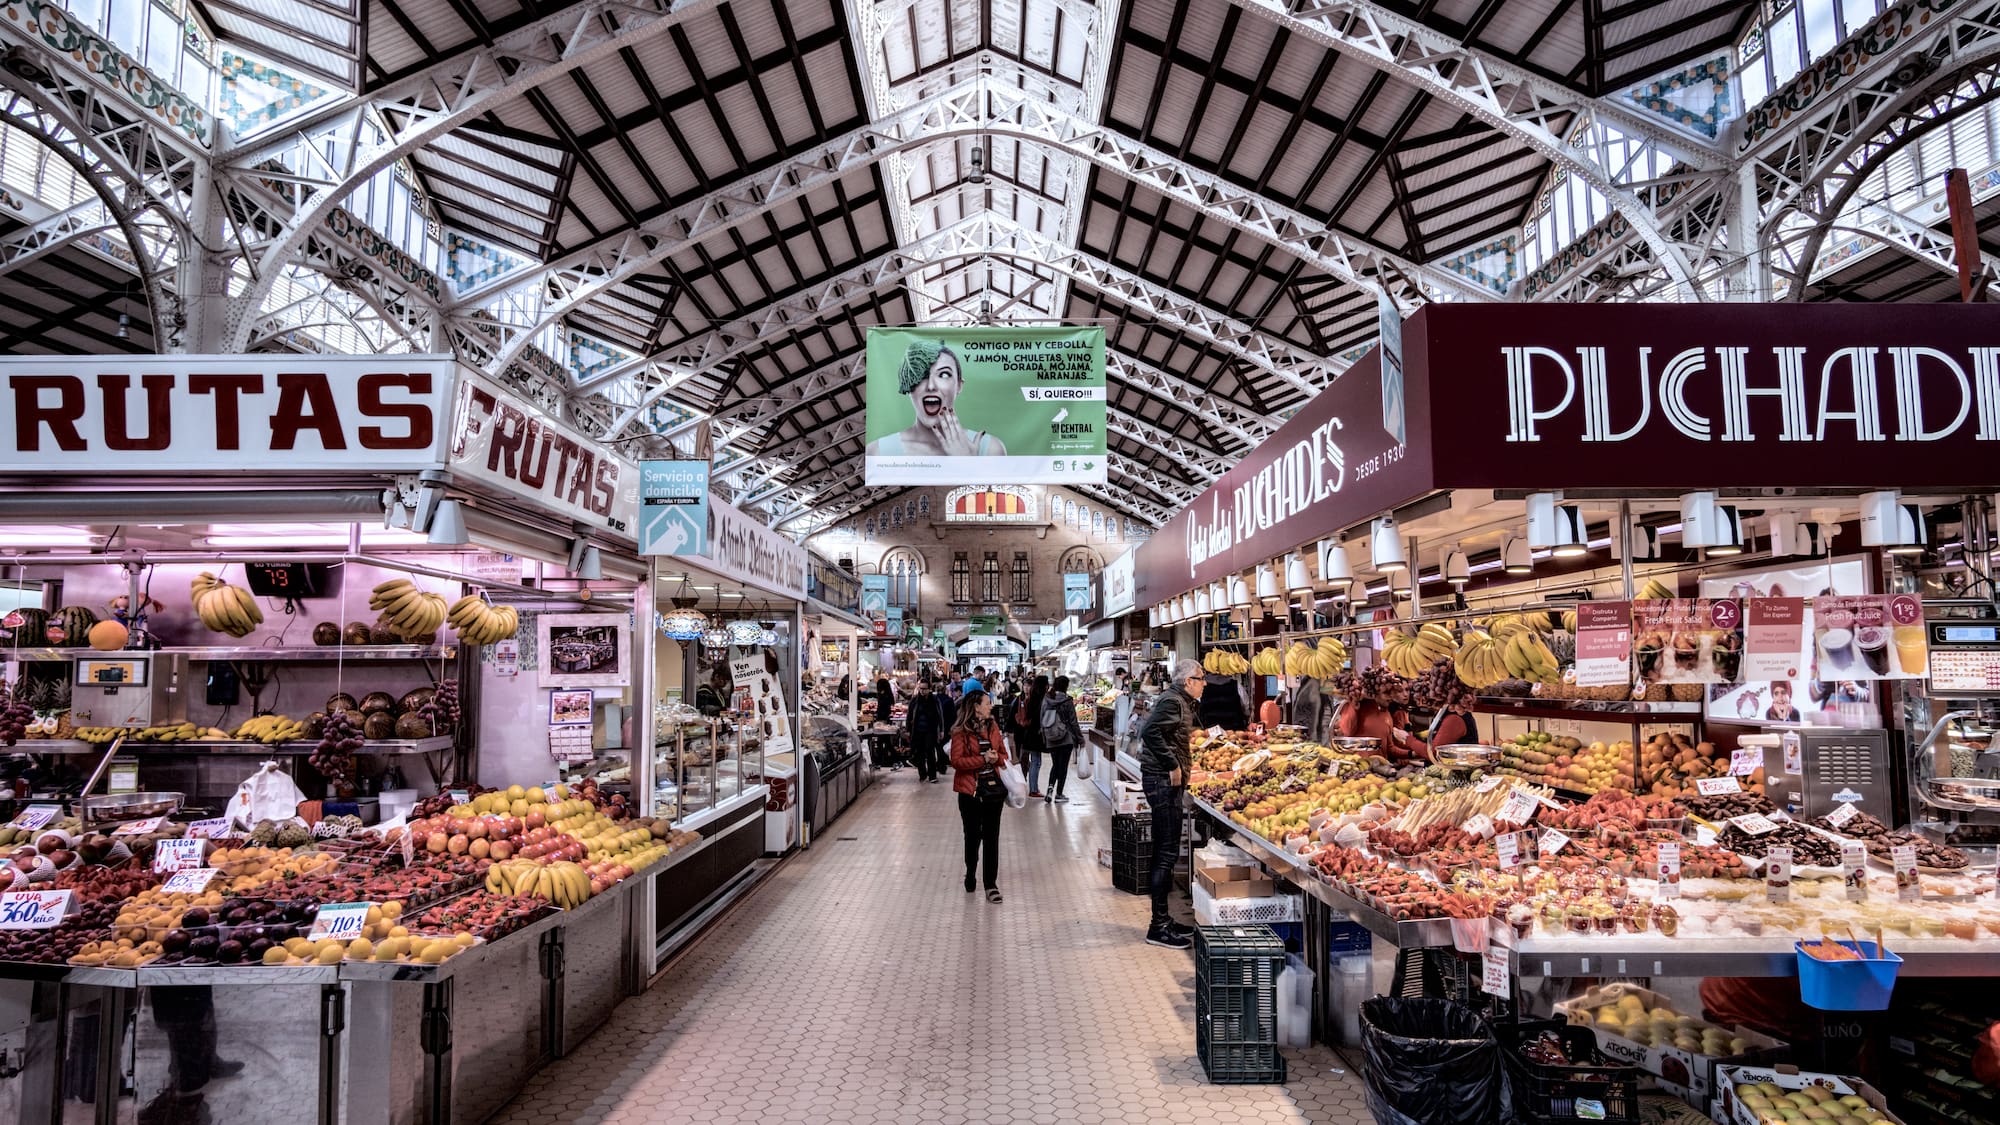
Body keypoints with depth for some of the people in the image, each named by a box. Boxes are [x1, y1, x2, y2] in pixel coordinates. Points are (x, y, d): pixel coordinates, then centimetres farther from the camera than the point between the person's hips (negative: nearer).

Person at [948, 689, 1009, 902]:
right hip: (971, 791, -4)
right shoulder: (961, 731, -9)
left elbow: (1003, 753, 14)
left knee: (991, 836, 3)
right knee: (973, 835, 9)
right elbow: (956, 761, -15)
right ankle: (970, 874, 33)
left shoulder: (993, 726, 7)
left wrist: (996, 758, -9)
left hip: (994, 788, 4)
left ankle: (991, 883, 8)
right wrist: (982, 759, -20)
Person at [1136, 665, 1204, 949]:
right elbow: (1150, 732, -26)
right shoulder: (1172, 701, -14)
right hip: (1163, 780, -11)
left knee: (1165, 851, 15)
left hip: (1168, 780, 11)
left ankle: (1162, 920, 23)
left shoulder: (1182, 702, 17)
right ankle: (1159, 926, -3)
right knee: (1167, 852, -8)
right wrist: (1173, 766, -22)